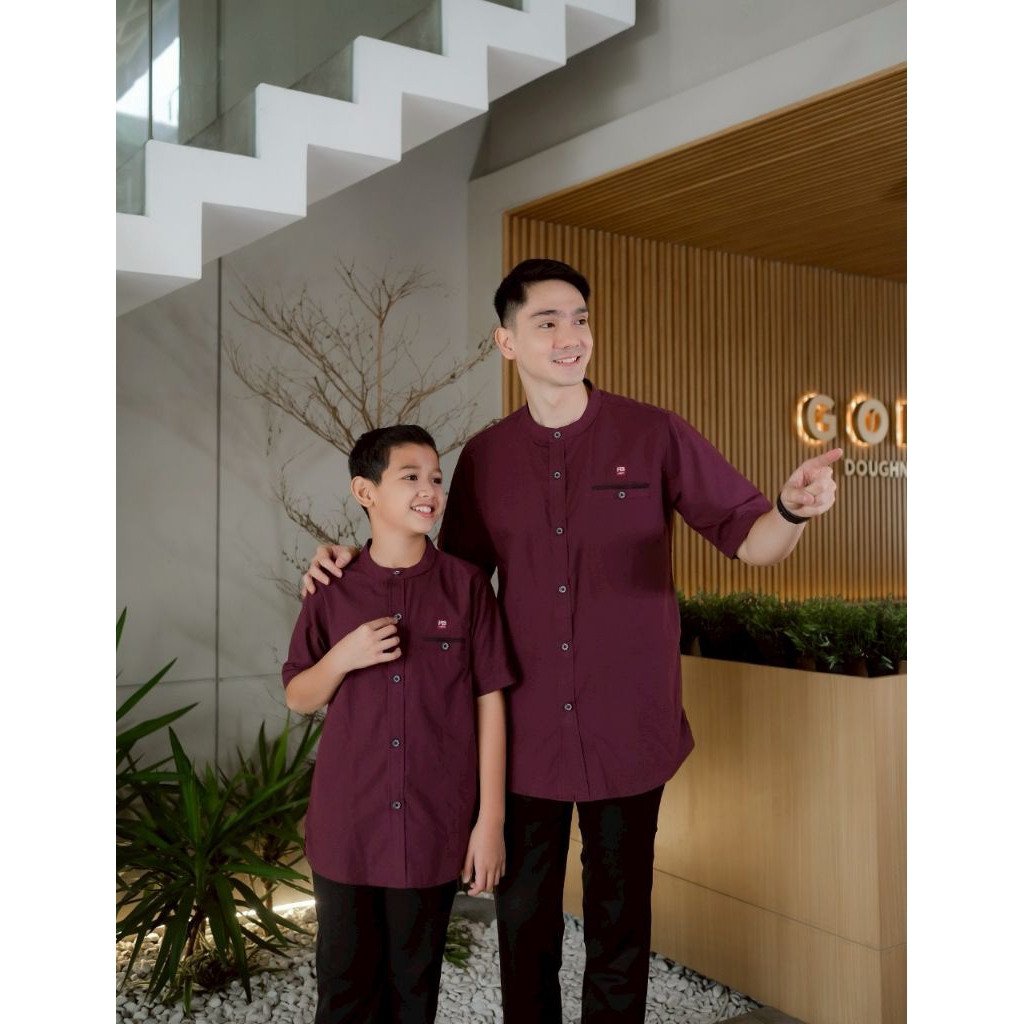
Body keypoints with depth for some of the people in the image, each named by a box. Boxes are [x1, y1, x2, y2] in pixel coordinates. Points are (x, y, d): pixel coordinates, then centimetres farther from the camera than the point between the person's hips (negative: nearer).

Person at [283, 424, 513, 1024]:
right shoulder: (334, 591, -1)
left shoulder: (467, 586, -5)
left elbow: (490, 703, -3)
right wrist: (342, 658, -13)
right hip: (346, 829, 1)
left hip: (434, 829, -1)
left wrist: (492, 819, -4)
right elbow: (299, 698, 8)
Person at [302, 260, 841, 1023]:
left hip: (629, 733, -2)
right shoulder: (484, 457, 1)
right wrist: (360, 562, -3)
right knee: (524, 916, 18)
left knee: (620, 922, 16)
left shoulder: (656, 435, -7)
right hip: (527, 734, 2)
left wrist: (792, 511, -28)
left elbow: (750, 538, -5)